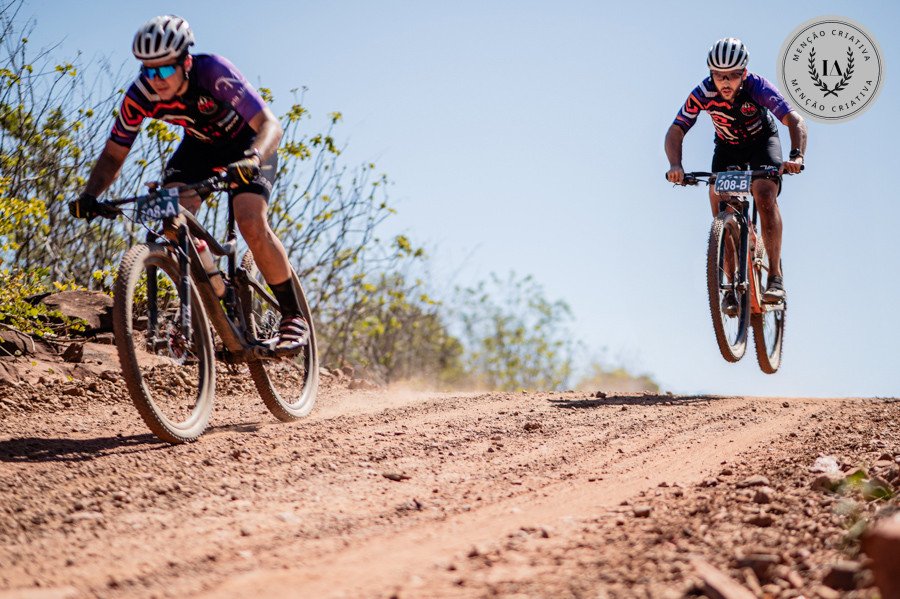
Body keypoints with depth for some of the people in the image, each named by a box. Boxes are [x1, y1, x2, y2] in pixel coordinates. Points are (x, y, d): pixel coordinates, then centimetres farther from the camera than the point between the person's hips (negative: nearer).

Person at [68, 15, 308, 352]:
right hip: (199, 146, 4)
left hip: (246, 144, -4)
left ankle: (294, 317, -9)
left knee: (251, 224, -26)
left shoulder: (213, 72, -36)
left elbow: (270, 125, -42)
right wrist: (89, 196, -31)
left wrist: (252, 159, -62)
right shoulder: (140, 96, -24)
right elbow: (114, 153, -13)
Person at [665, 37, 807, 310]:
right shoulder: (702, 94, -28)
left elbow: (795, 120, -42)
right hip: (727, 147, 2)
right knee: (718, 197, -17)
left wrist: (796, 155, -60)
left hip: (763, 141, -2)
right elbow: (675, 132, -29)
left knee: (765, 193, -27)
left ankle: (775, 276, -24)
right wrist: (675, 166, -49)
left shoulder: (757, 87, -33)